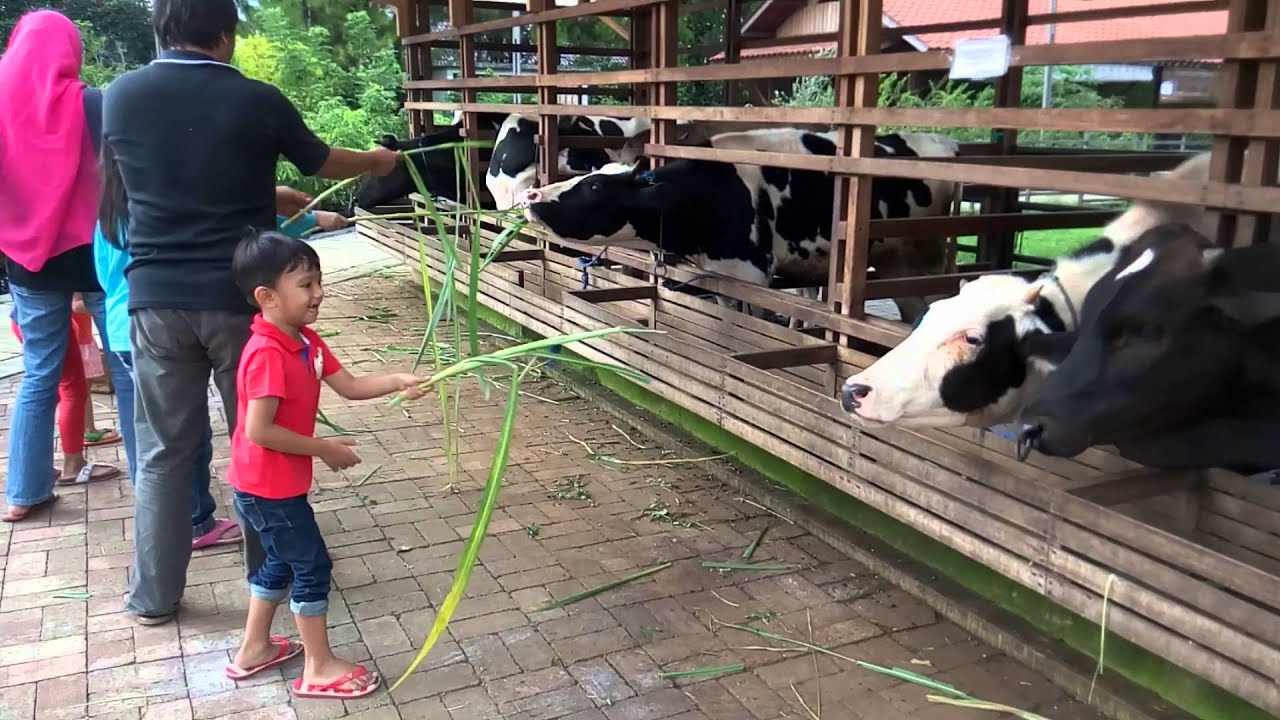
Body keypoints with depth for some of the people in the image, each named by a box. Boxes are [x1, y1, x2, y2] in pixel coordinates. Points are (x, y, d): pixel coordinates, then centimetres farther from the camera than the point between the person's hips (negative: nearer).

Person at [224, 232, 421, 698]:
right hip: (268, 486, -10)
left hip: (276, 483, 10)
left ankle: (253, 649, 37)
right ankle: (319, 668, 14)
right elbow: (258, 430, -28)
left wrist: (398, 382, -10)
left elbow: (349, 386, 5)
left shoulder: (306, 342, 3)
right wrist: (323, 448, -21)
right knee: (312, 565, 1)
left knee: (282, 562, 22)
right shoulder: (267, 354, -27)